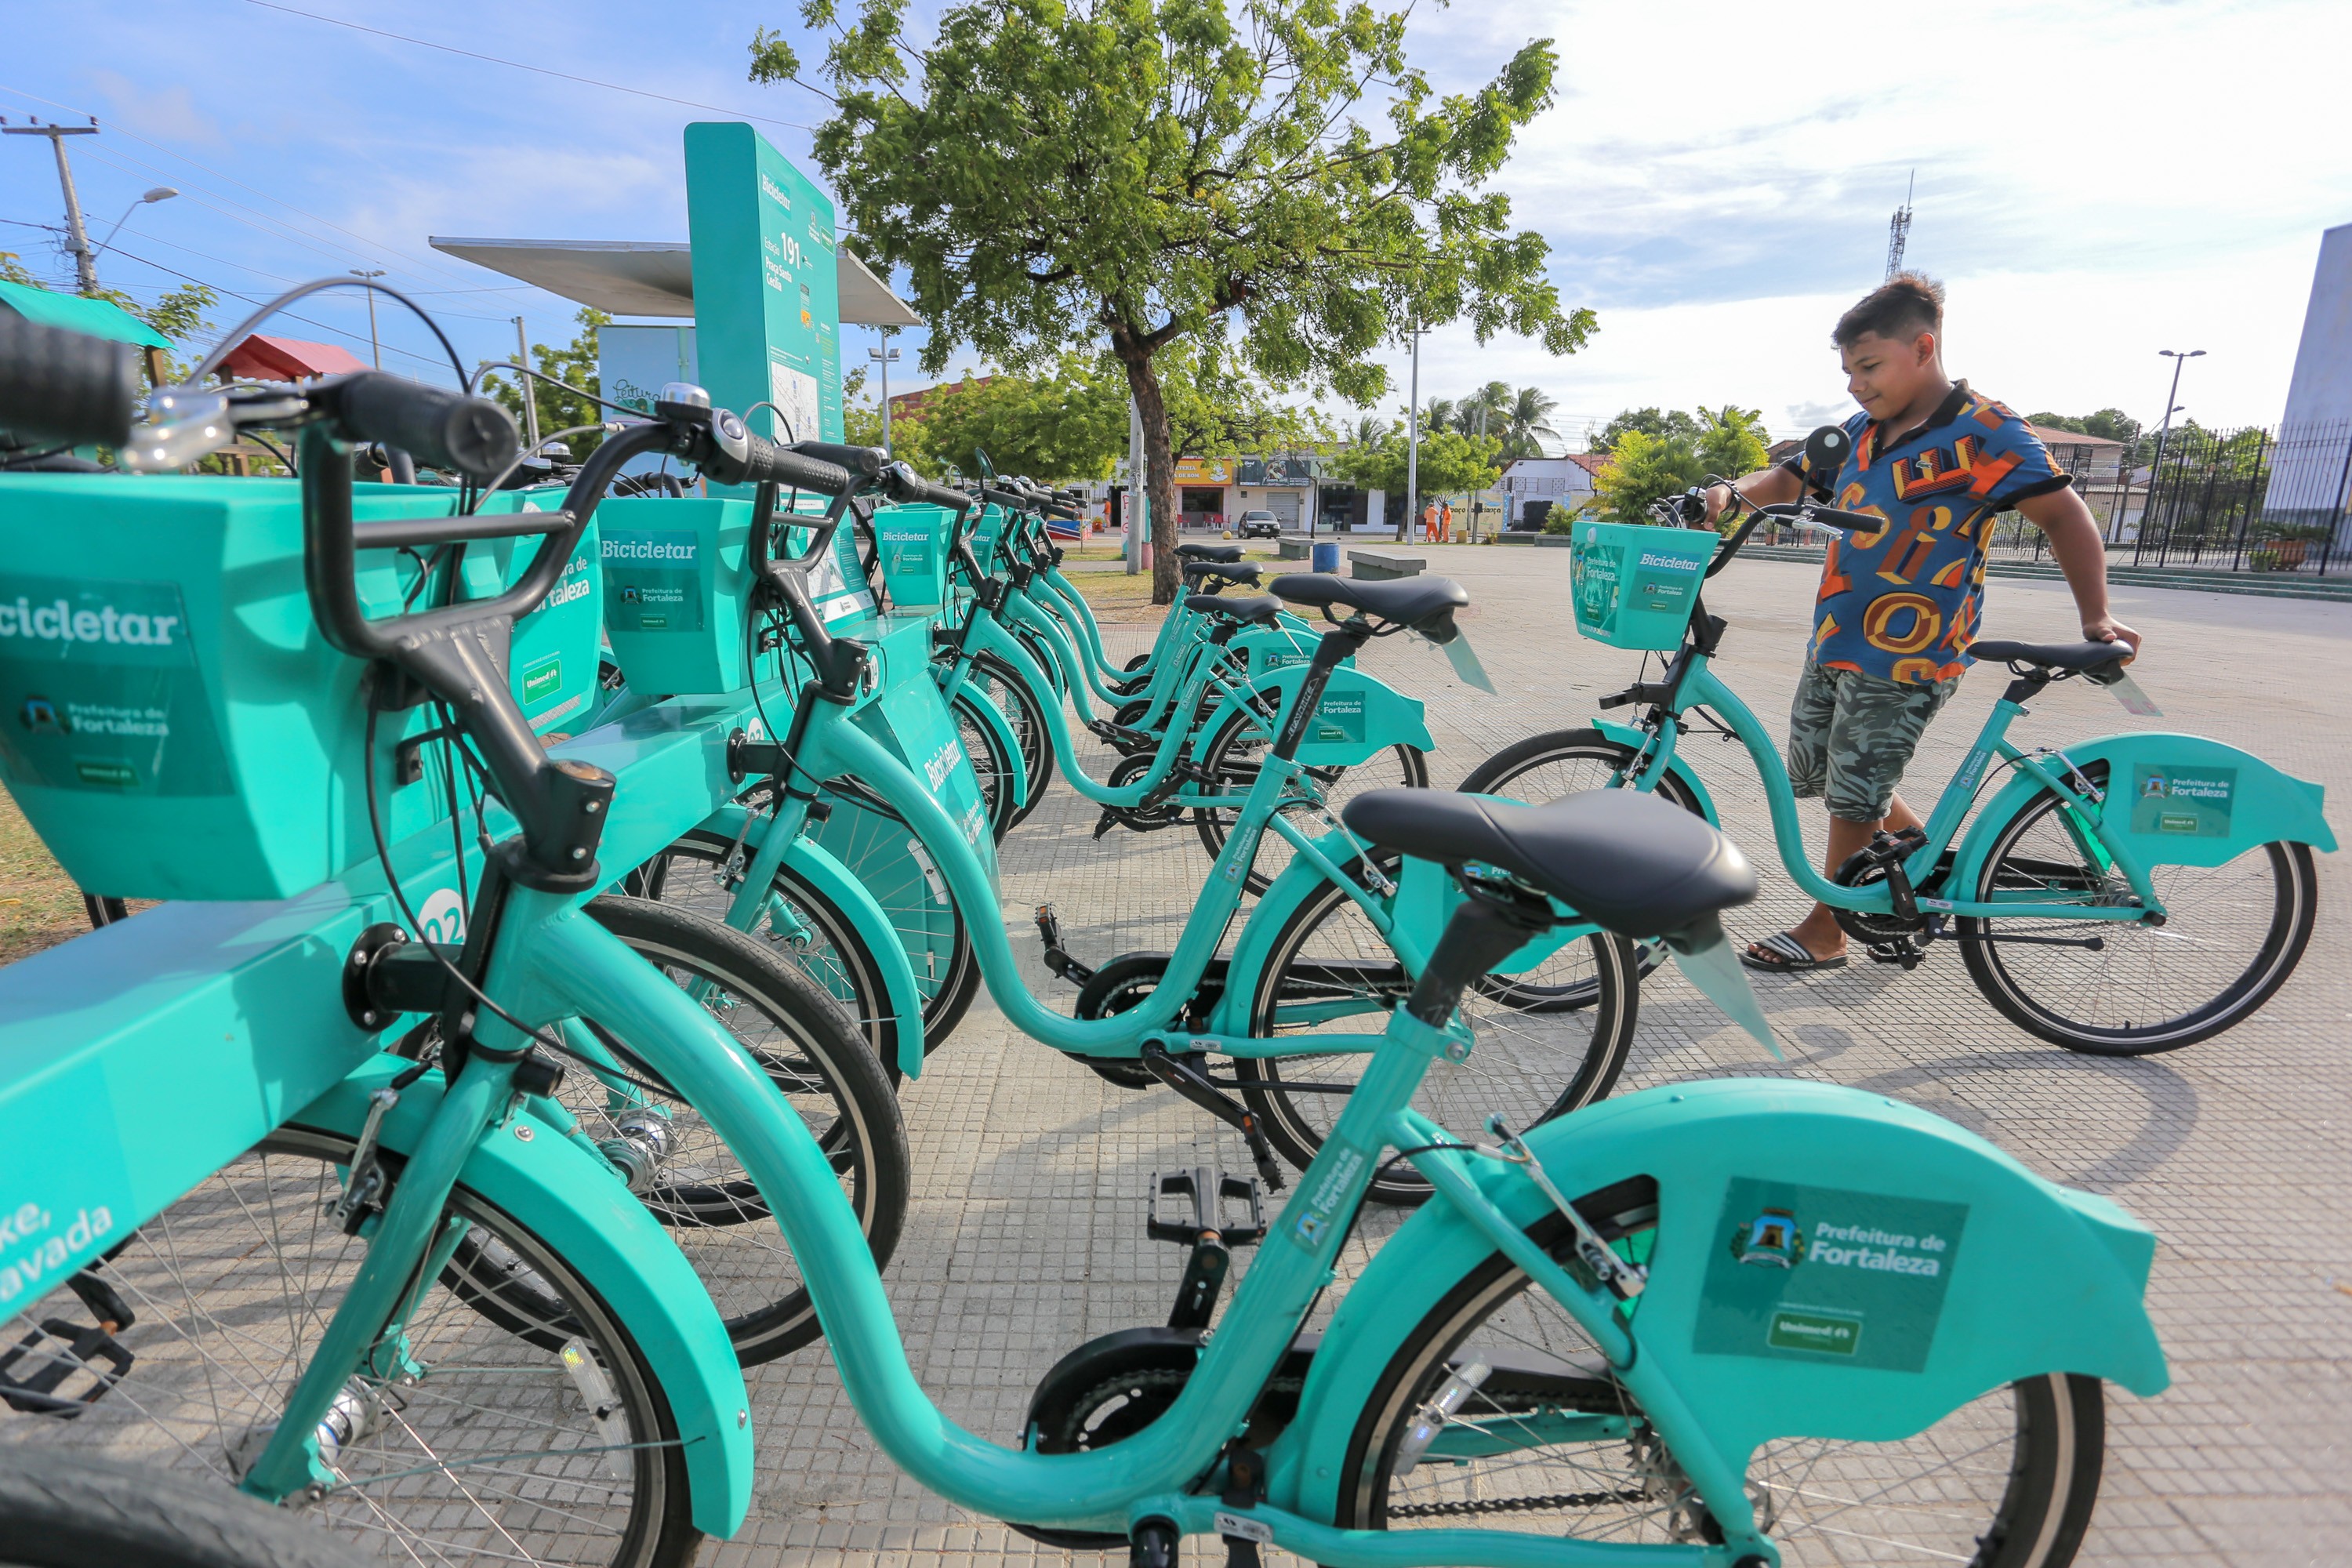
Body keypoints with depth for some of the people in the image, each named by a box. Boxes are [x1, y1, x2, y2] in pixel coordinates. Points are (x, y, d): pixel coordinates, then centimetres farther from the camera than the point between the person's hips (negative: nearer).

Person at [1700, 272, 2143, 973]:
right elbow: (1789, 480, 15)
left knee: (1854, 796, 0)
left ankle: (1824, 932, 15)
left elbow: (2063, 515, -12)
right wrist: (1731, 491, -7)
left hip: (1905, 657, -8)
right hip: (1834, 643, 8)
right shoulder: (1861, 432, 8)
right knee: (1816, 772, 17)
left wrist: (2097, 616, -22)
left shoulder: (1983, 432, -11)